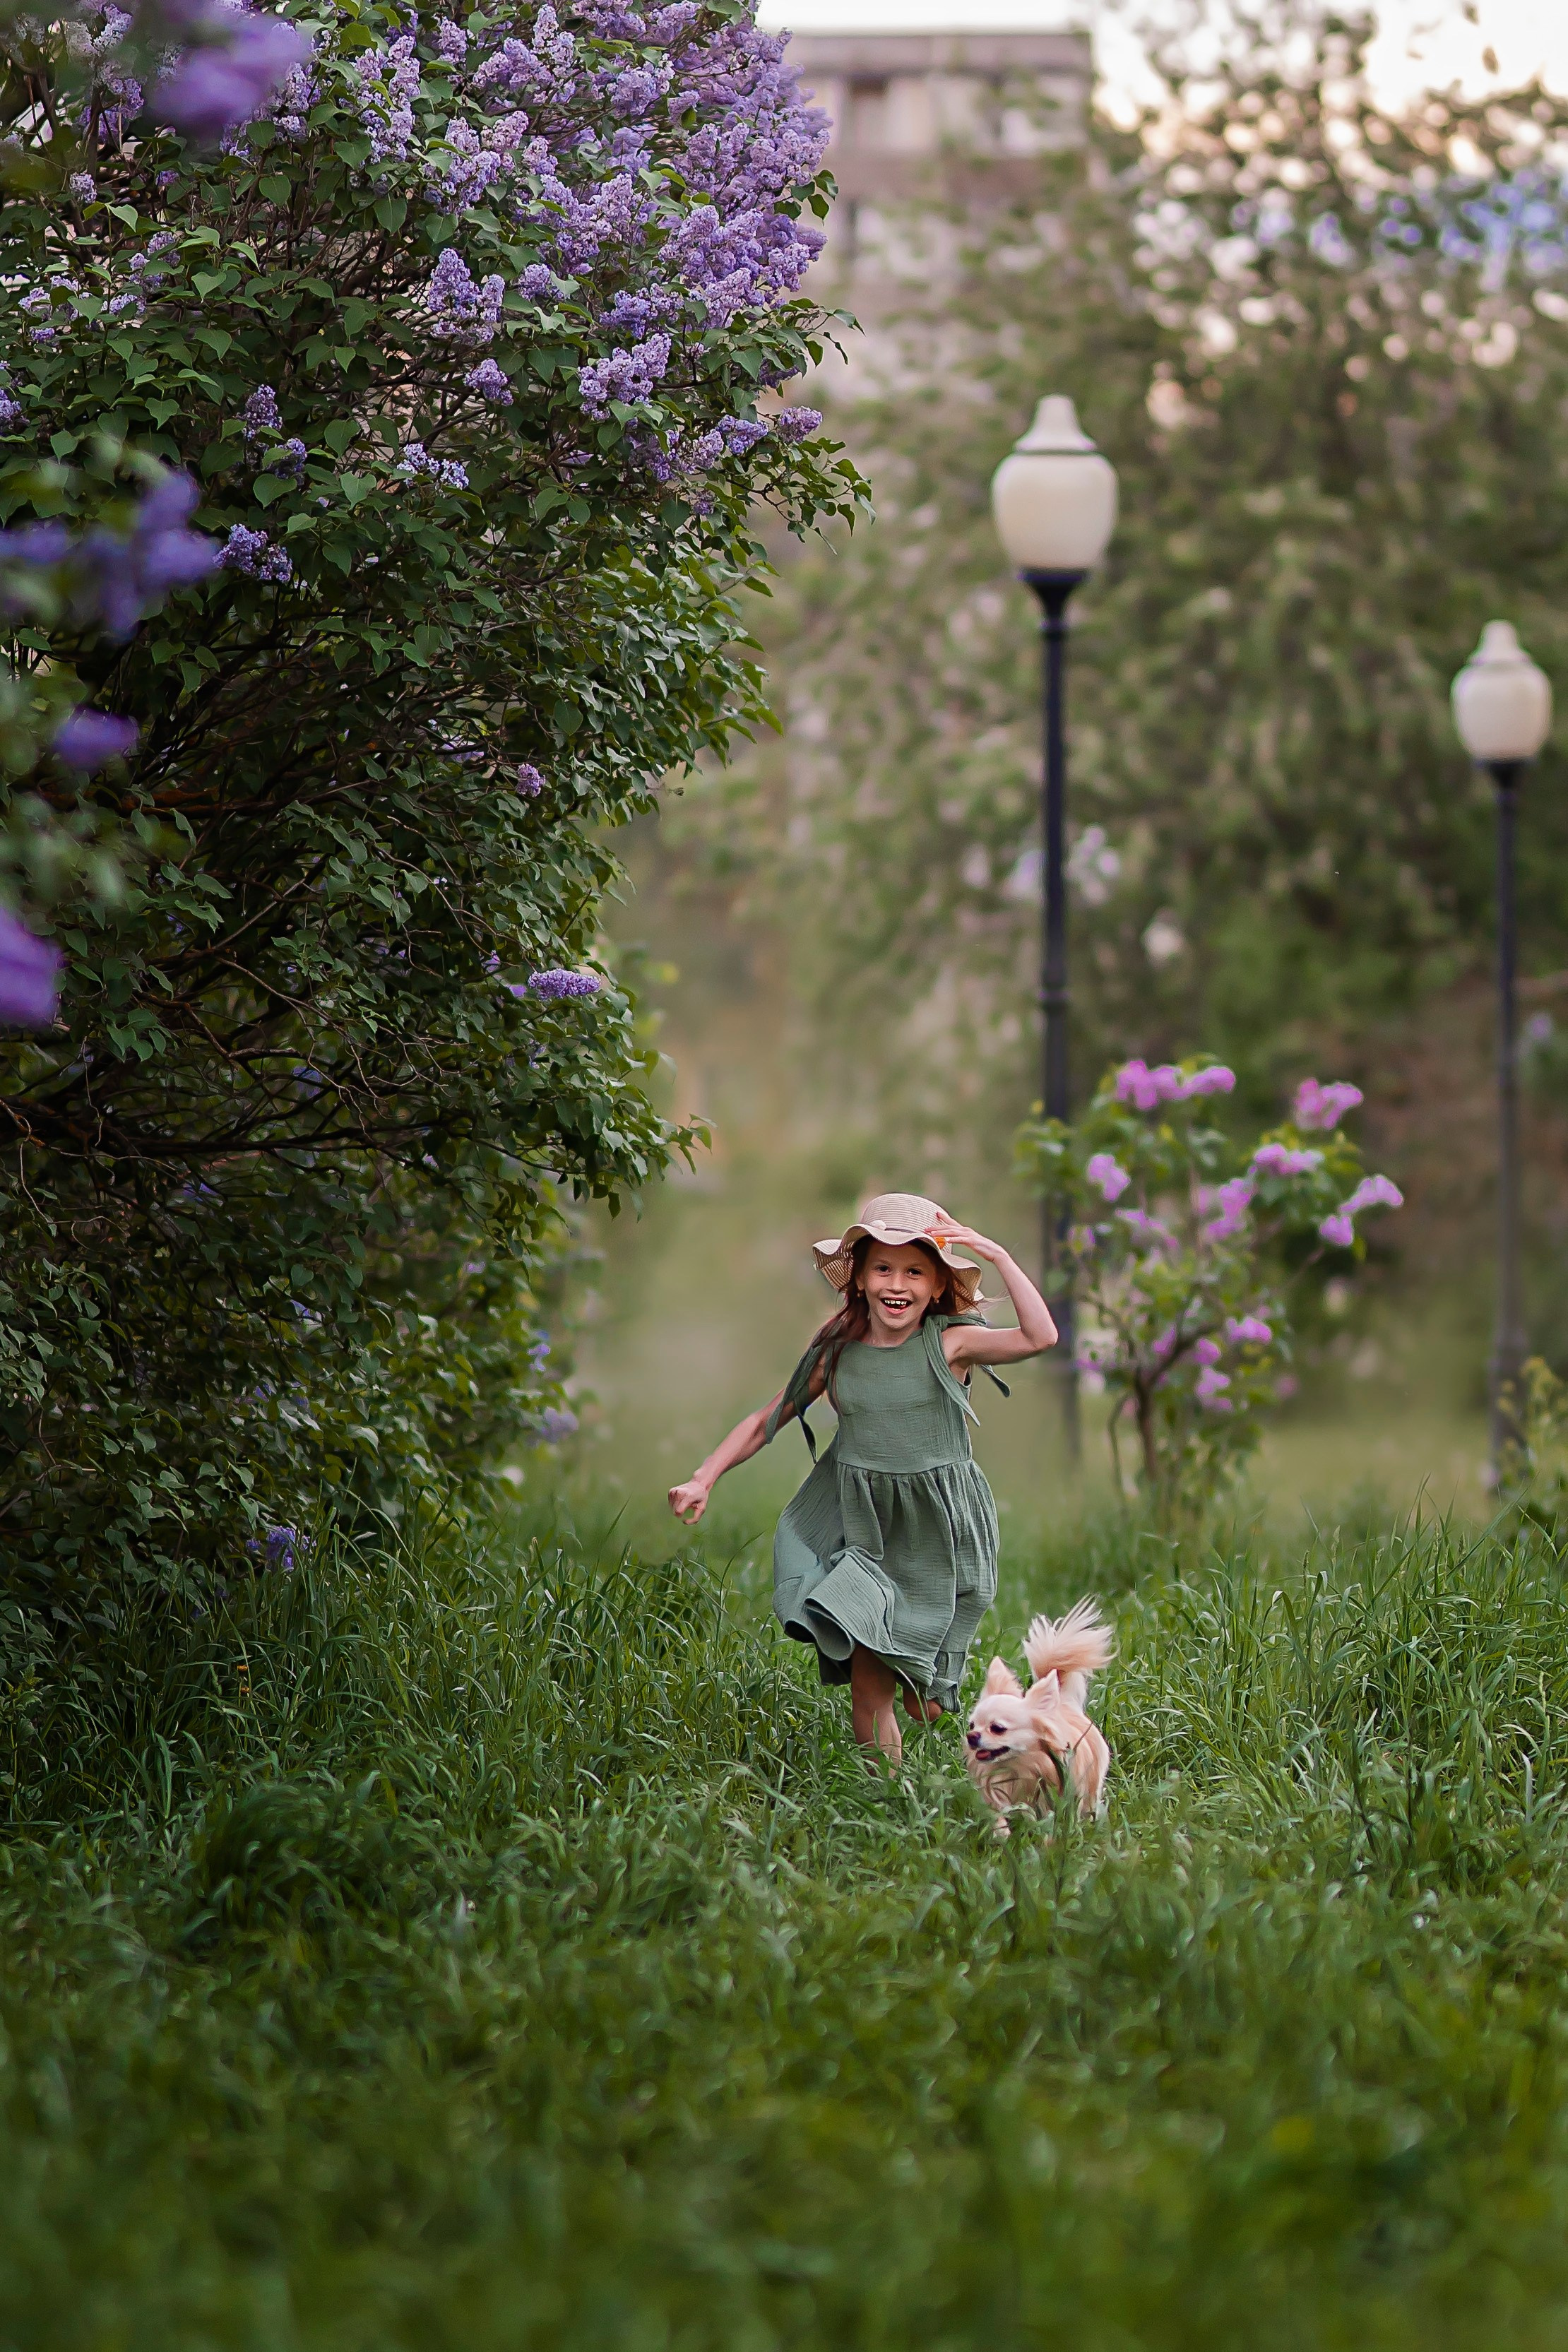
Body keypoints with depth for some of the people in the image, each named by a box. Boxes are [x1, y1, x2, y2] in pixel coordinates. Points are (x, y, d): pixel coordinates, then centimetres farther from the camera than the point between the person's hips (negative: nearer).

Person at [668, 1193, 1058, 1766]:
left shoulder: (950, 1345, -9)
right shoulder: (837, 1354, -2)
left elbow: (1040, 1337, -25)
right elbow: (767, 1421, 9)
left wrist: (998, 1256, -23)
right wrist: (704, 1478, 0)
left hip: (938, 1538, -1)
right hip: (862, 1537, 1)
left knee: (924, 1707, 6)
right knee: (868, 1685, -7)